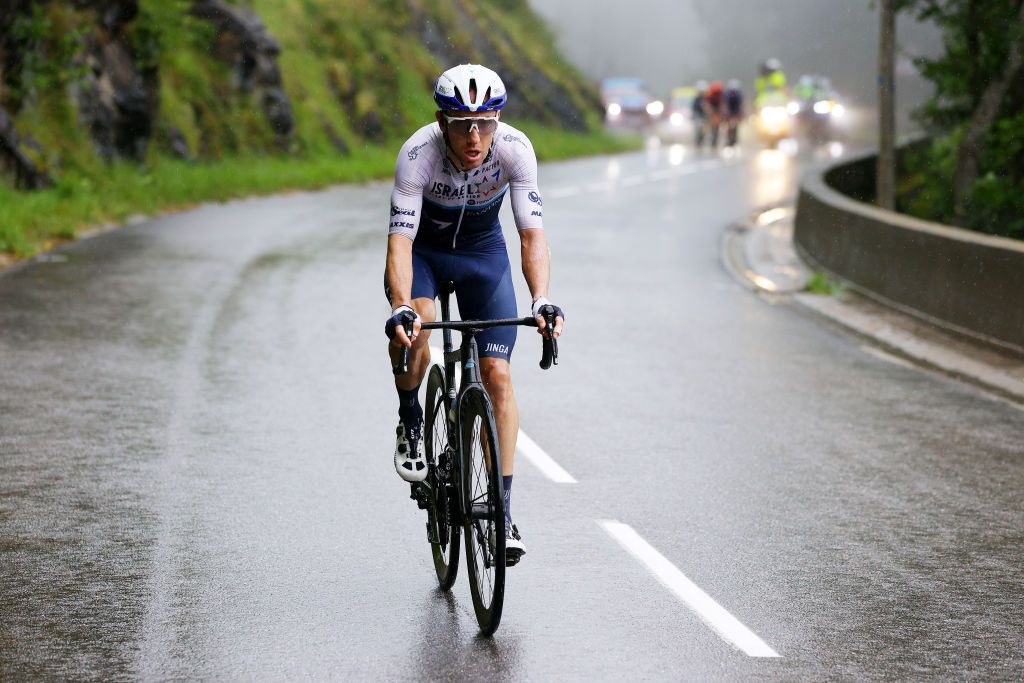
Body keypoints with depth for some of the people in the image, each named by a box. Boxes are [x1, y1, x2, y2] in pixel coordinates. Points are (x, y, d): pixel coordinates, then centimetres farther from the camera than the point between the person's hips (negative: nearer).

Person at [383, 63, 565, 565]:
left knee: (498, 378, -10)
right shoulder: (417, 154, -33)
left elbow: (532, 233, -34)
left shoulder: (515, 149, -30)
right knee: (410, 331, -33)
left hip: (482, 251, 1)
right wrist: (402, 308, -55)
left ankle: (501, 510, -3)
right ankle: (410, 422, -2)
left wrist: (542, 301, -50)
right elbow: (400, 241, -38)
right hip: (423, 248, -1)